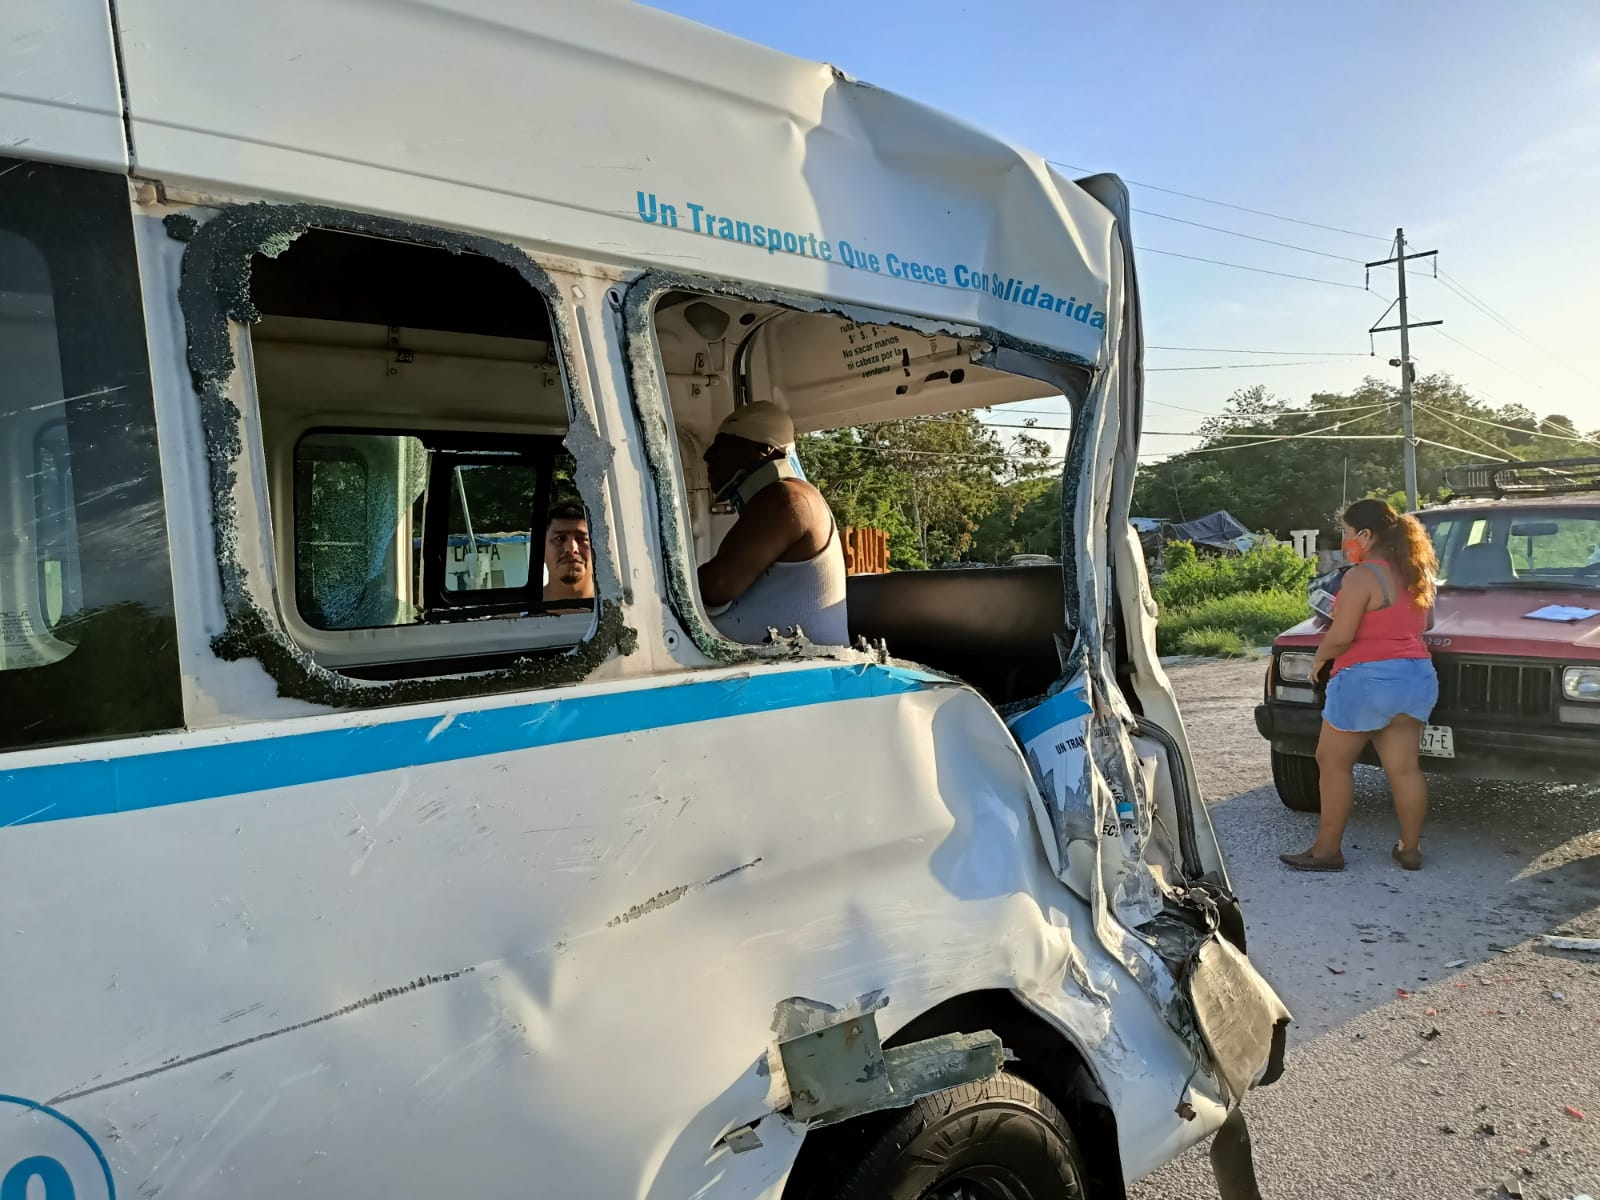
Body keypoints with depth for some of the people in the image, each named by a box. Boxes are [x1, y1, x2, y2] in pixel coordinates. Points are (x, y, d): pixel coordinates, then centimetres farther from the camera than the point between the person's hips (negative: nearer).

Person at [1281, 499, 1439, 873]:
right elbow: (1426, 623, 23)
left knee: (1333, 761, 4)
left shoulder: (1362, 576, -16)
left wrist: (1319, 658, -2)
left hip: (1368, 679, -8)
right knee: (1404, 768, 11)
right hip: (1416, 677, 8)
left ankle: (1327, 850, 8)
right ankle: (1411, 849, 17)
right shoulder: (1416, 574, 10)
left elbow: (1340, 636, -19)